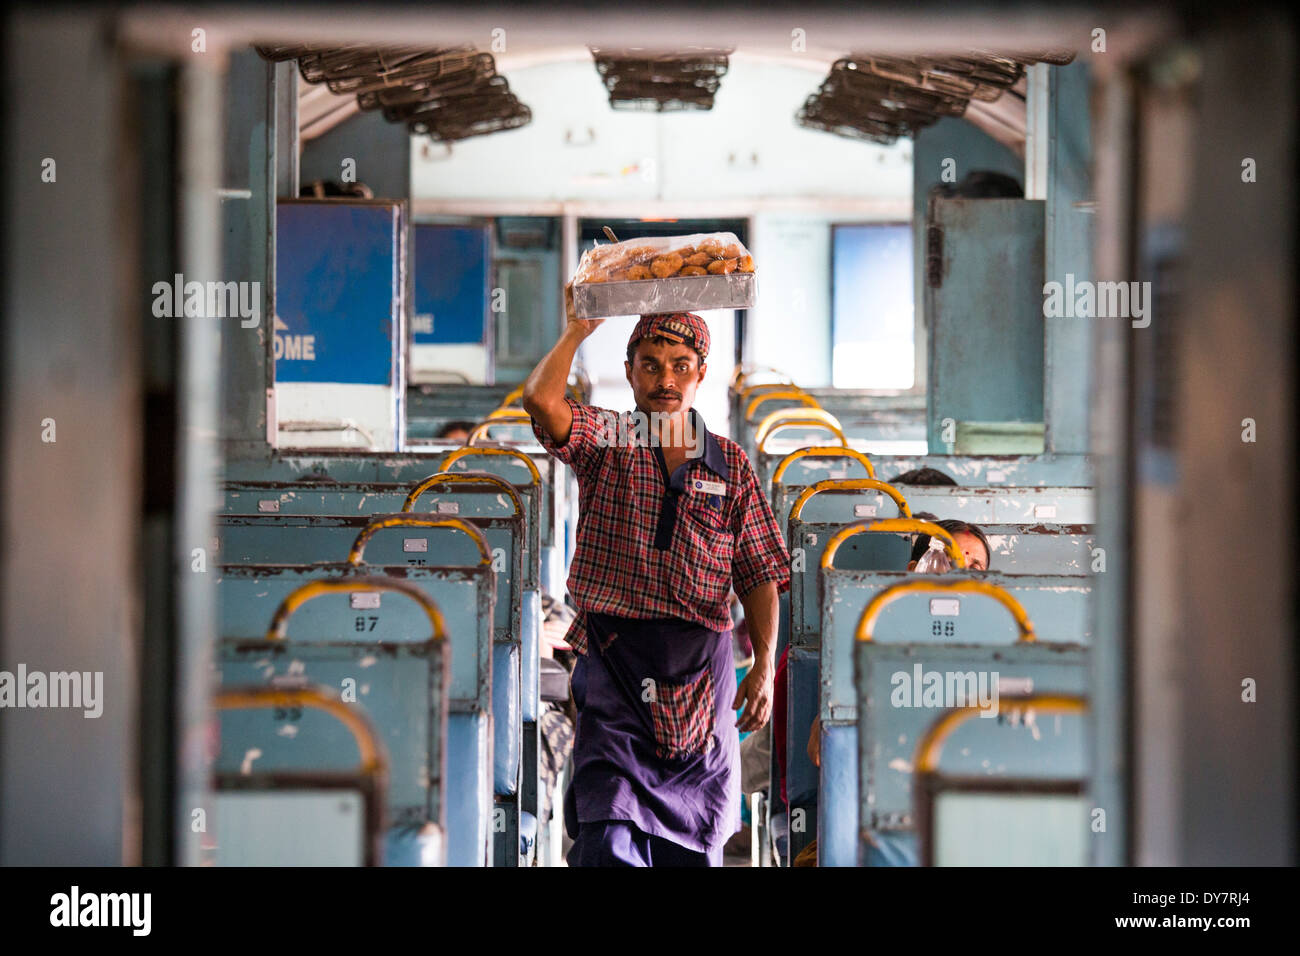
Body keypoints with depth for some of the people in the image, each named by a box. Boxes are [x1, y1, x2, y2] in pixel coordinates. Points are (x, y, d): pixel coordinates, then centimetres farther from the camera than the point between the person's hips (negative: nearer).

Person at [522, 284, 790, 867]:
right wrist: (579, 328, -2)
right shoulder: (602, 442, 5)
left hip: (702, 672, 3)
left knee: (692, 851, 7)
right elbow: (540, 399, -15)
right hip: (614, 662, -3)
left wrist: (764, 664, -3)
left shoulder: (731, 464, 11)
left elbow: (759, 573, 8)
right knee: (609, 841, -16)